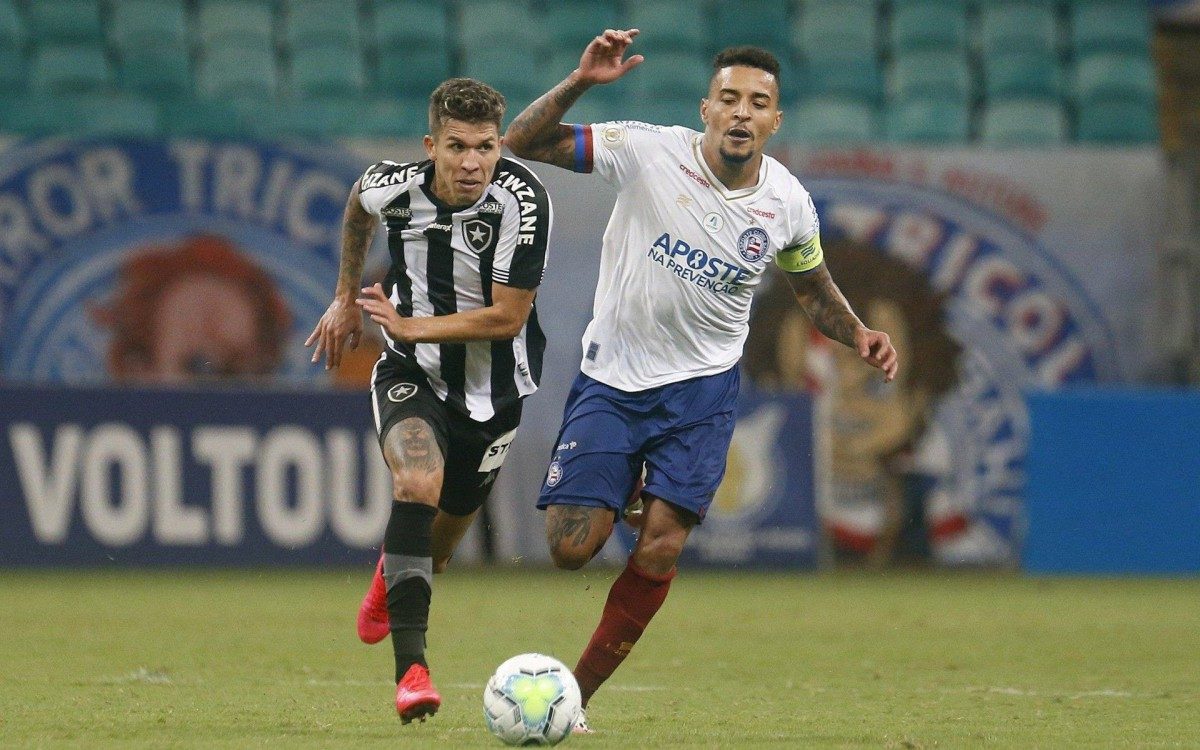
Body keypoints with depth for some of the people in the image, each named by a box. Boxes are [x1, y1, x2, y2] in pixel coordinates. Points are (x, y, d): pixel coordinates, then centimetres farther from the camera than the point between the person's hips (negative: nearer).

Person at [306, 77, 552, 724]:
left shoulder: (522, 202, -25)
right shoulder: (395, 186, -16)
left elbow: (508, 317, -23)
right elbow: (359, 208, 11)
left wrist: (412, 326, -21)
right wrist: (346, 297, 17)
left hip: (492, 388, 0)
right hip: (411, 376, 0)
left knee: (438, 542, 15)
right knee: (418, 482, -30)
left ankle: (392, 573, 56)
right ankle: (411, 670, -33)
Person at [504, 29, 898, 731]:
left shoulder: (789, 206, -5)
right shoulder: (647, 151, -16)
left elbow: (811, 284, 15)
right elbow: (522, 143, -17)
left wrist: (858, 334, -3)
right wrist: (580, 82, -33)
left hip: (701, 388, 1)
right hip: (611, 380, -1)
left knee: (660, 550, -11)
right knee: (572, 548, -9)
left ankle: (574, 697, 5)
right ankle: (621, 500, 29)